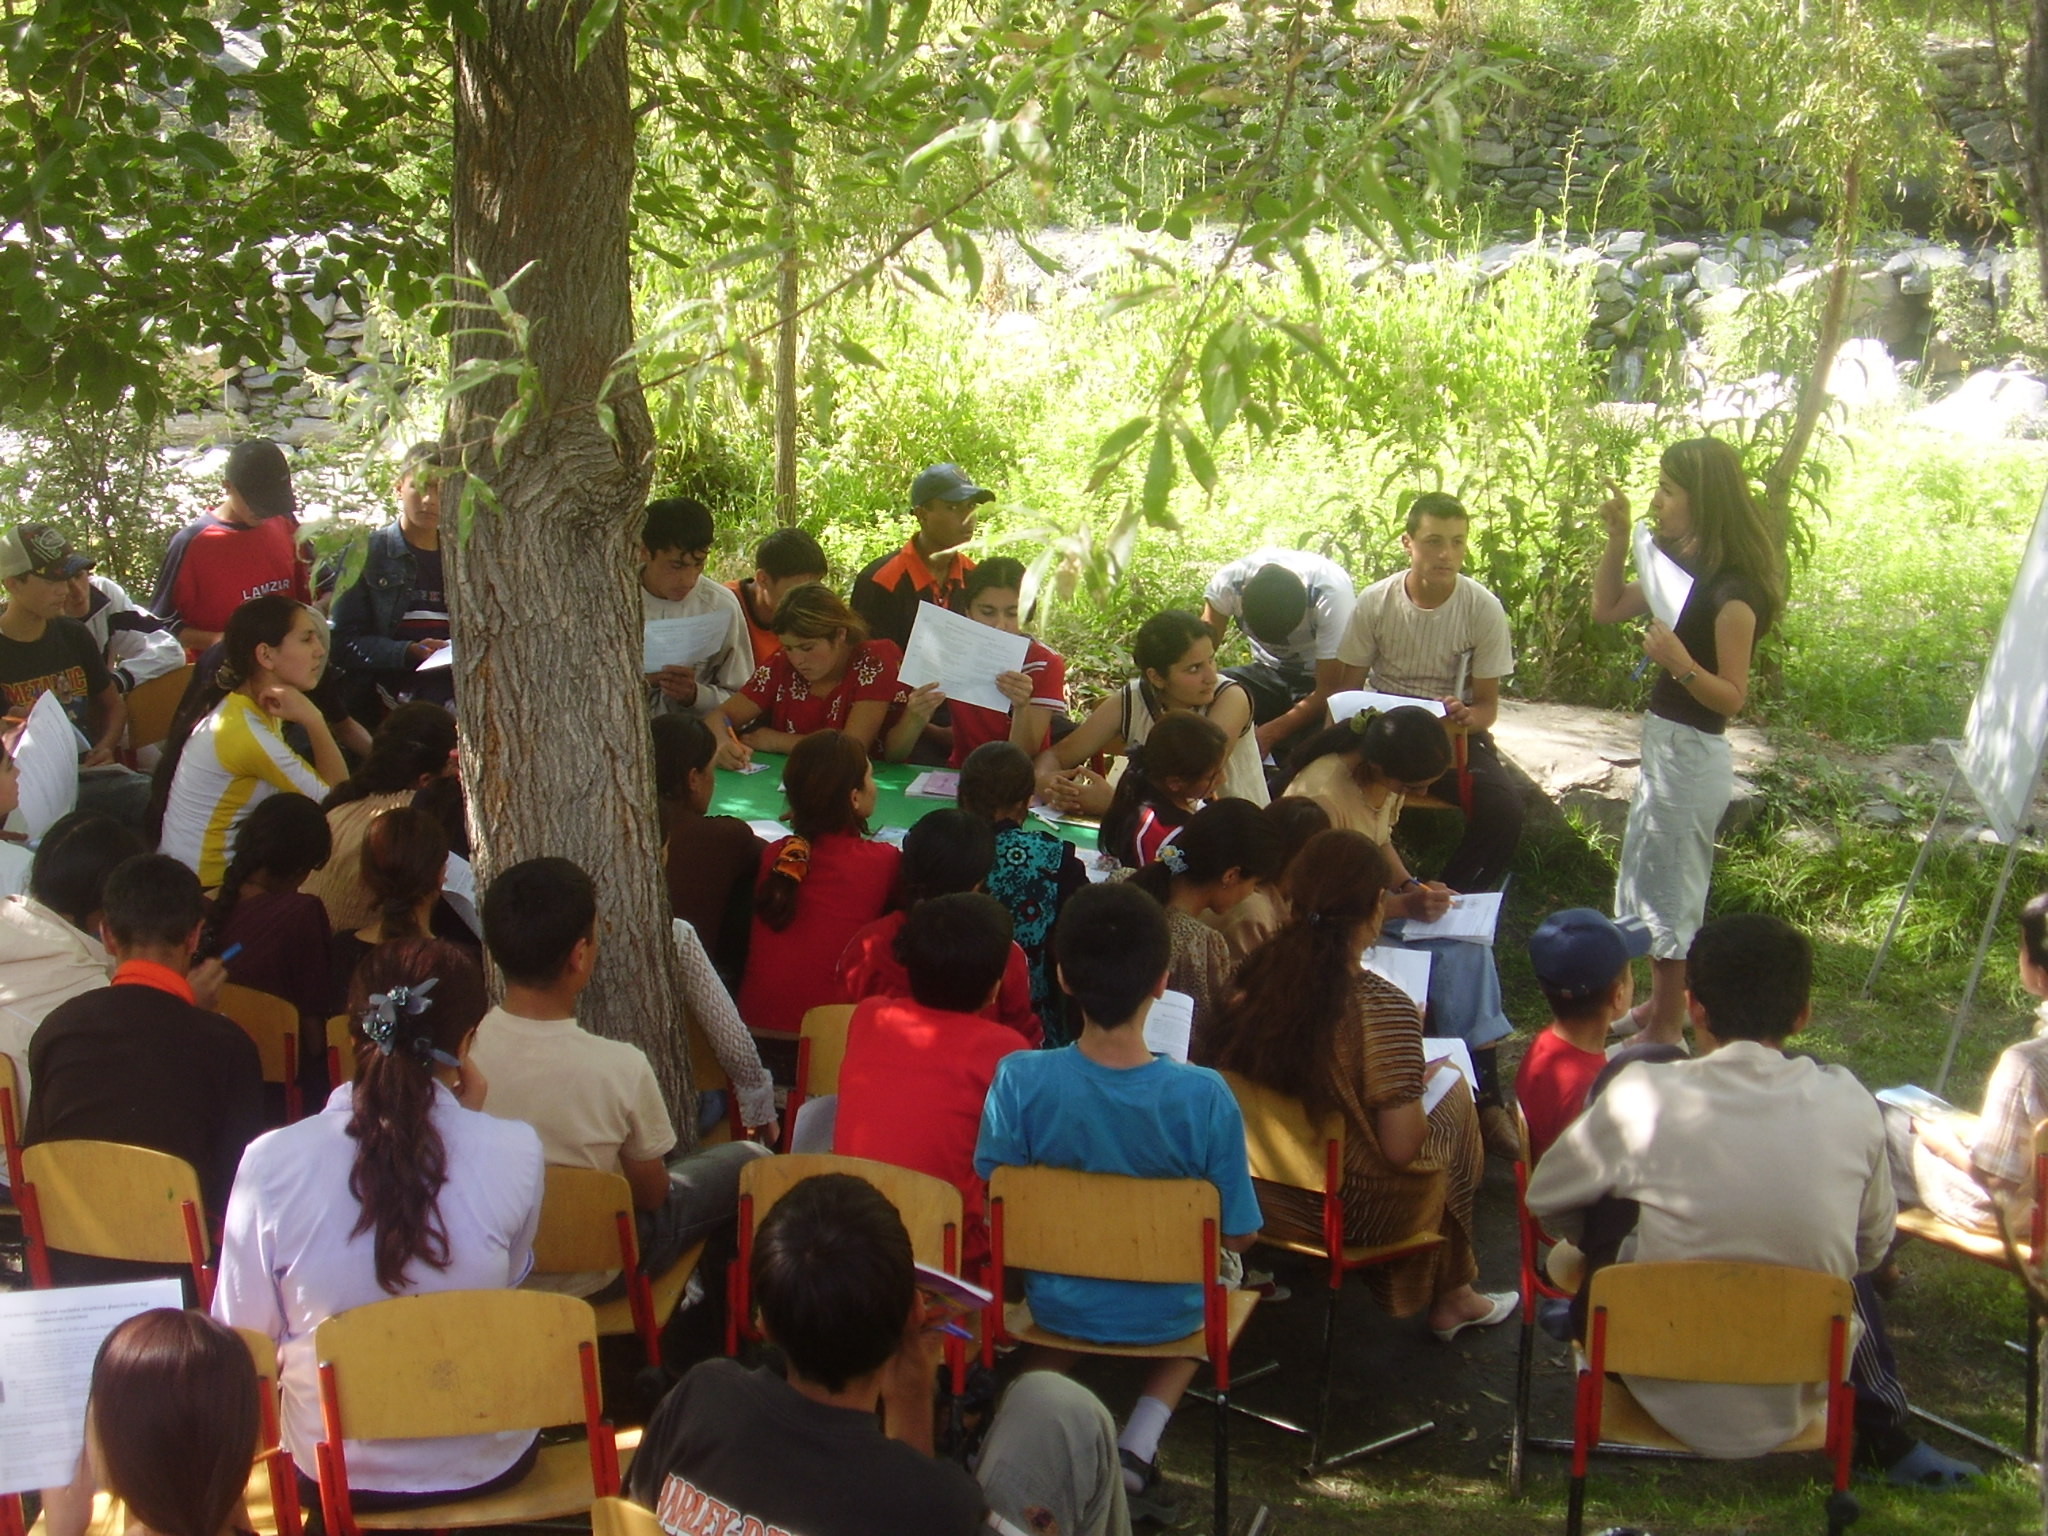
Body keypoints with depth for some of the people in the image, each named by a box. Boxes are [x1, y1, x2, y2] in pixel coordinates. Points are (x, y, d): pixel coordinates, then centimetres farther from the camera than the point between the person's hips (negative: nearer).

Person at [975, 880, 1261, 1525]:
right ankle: (1136, 1451, 16)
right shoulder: (1205, 1097, -25)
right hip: (1163, 1313, -1)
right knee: (1219, 1277, 34)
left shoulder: (1020, 1079, -23)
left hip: (1055, 1305, 2)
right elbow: (1239, 1234, -14)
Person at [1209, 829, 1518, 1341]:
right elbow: (1401, 1147, -22)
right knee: (1454, 1103, 21)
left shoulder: (1257, 973, -13)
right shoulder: (1384, 1010, -27)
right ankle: (1449, 1297, 39)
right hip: (1348, 1213, -6)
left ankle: (1452, 1295, 42)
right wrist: (1422, 1083, -2)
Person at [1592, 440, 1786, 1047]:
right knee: (1650, 881, 21)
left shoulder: (1731, 591, -22)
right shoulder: (1680, 566, 6)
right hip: (1664, 744, 10)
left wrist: (1681, 664, -37)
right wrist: (1618, 537, 1)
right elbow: (1606, 608, 12)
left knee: (1668, 888, 2)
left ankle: (1665, 1030, 14)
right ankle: (1662, 1003, 35)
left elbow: (1732, 697, -20)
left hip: (1691, 755, -10)